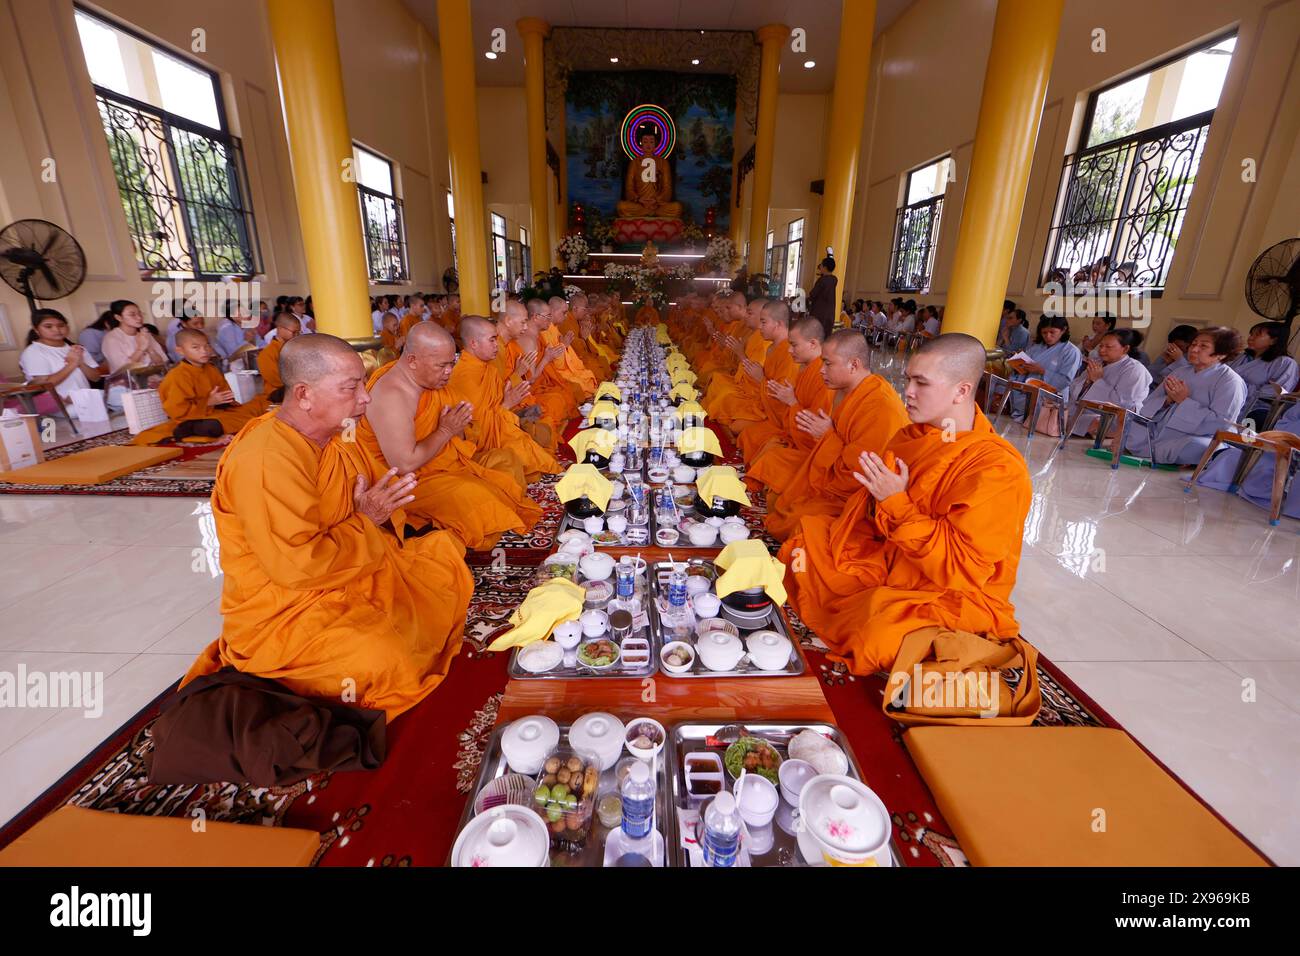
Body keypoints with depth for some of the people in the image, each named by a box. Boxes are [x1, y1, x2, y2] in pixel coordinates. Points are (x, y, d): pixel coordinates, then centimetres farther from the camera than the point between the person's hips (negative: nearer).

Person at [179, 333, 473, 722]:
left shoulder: (334, 437, 3)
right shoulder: (266, 460, -26)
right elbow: (297, 567, -31)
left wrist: (379, 509, -3)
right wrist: (366, 521, -18)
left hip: (352, 572, 9)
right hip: (283, 612, -9)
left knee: (444, 549, 9)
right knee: (382, 660, -31)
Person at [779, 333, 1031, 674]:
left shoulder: (998, 469, -22)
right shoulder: (912, 436, 1)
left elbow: (962, 568, -27)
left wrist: (897, 503, -28)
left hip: (954, 598, -7)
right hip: (890, 565, 8)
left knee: (878, 629, -36)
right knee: (802, 547, 2)